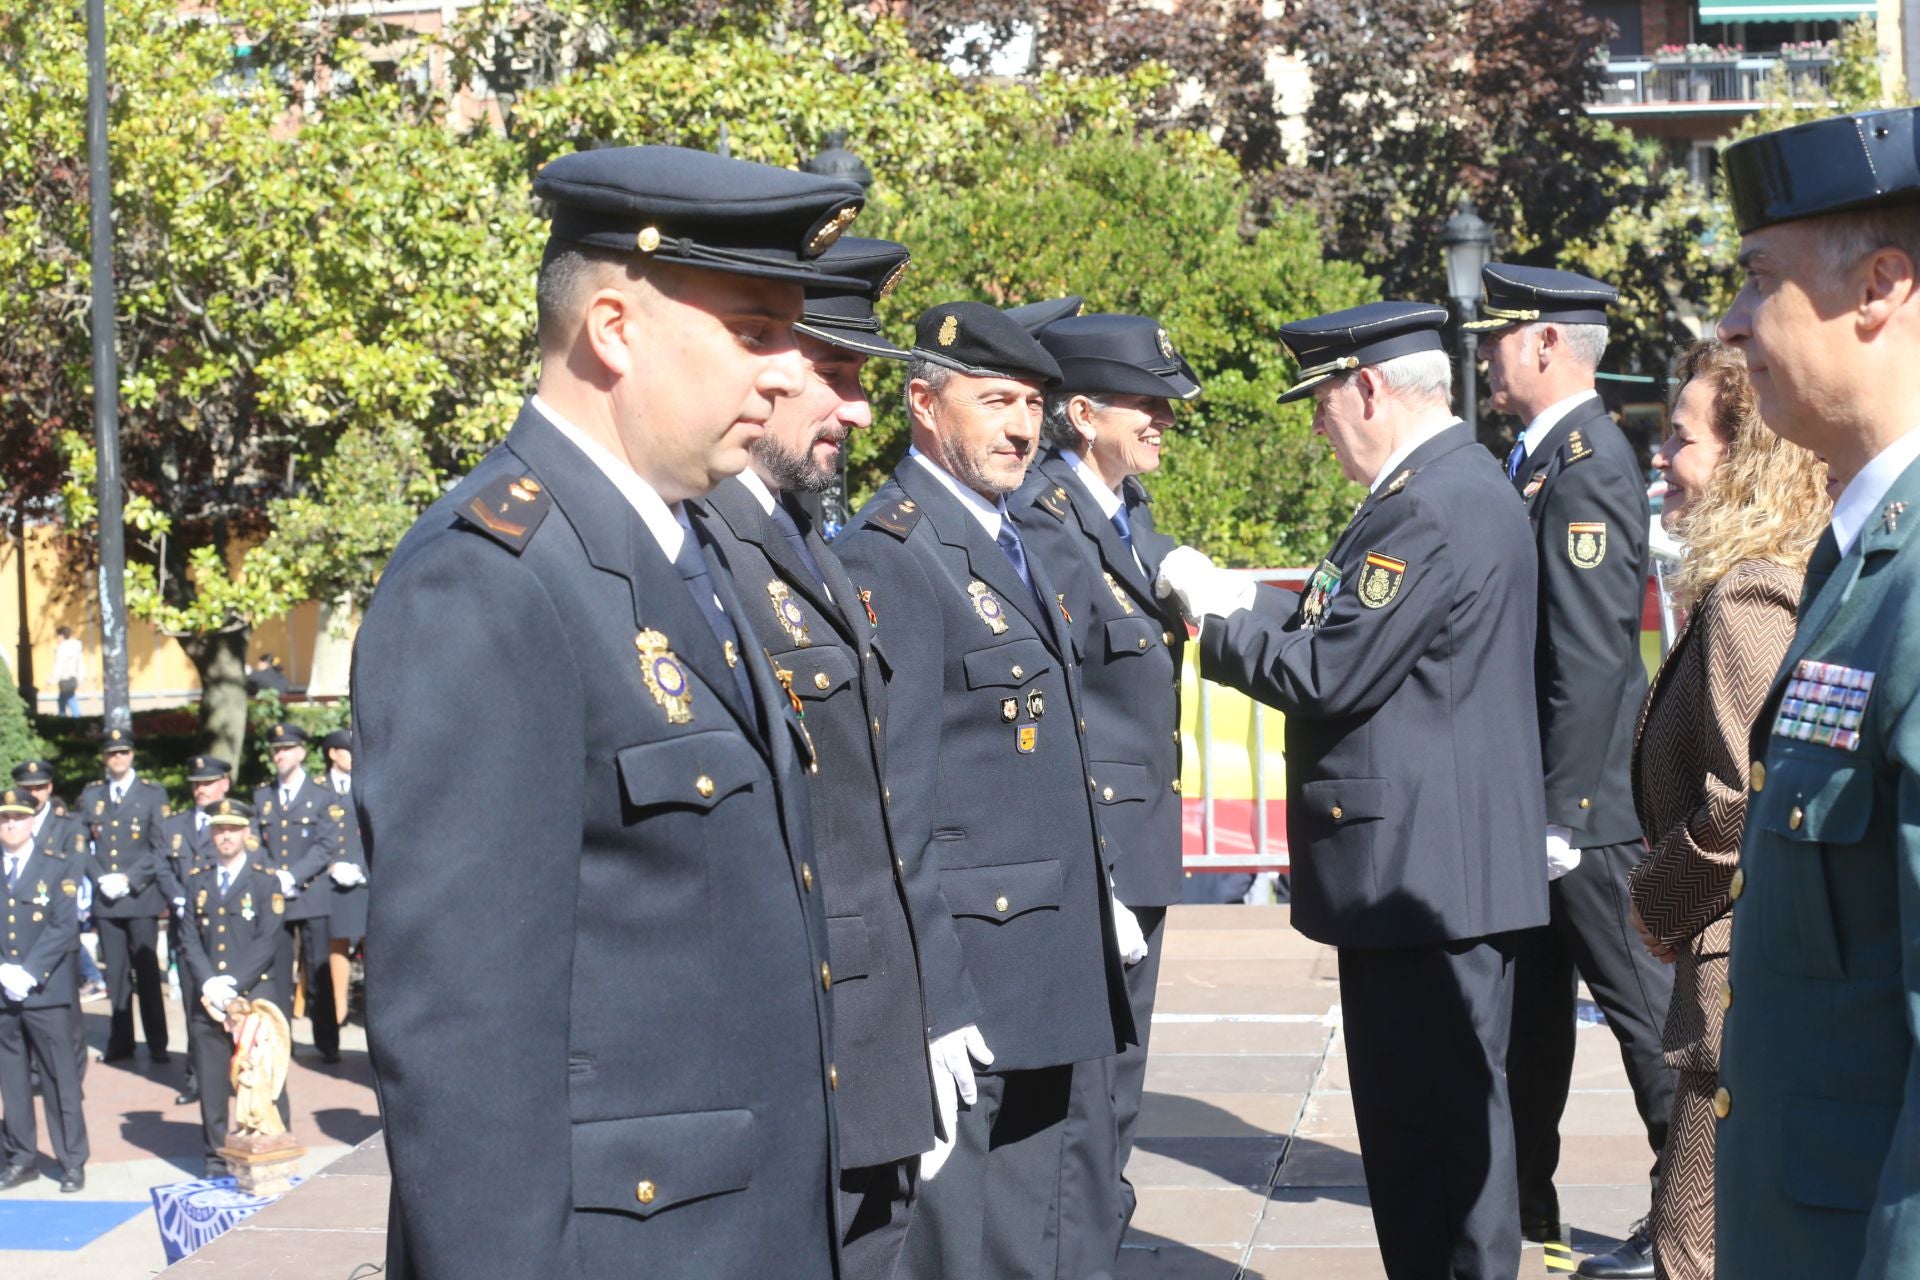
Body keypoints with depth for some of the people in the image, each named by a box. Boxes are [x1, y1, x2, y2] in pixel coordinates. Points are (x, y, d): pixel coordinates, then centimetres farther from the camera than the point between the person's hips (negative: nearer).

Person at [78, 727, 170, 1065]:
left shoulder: (153, 794, 2)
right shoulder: (90, 794, 11)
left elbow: (160, 848, -3)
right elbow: (82, 844, 8)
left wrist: (128, 879, -13)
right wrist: (100, 879, -7)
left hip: (141, 896, -2)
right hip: (104, 898, 3)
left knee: (147, 970, -1)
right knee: (116, 972, 5)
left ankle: (157, 1044, 3)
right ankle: (120, 1042, 11)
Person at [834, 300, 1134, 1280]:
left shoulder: (1006, 543, 16)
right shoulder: (890, 555, -15)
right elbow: (891, 802, -20)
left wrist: (1099, 902, 20)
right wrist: (930, 1004, -23)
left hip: (1045, 975, 9)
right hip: (962, 989, -9)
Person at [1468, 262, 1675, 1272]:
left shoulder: (1587, 467, -18)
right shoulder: (1541, 458, 13)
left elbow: (1590, 658, -22)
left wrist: (1562, 810, -22)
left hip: (1586, 800, -10)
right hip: (1543, 793, 10)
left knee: (1641, 1001, 0)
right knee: (1528, 1005, 16)